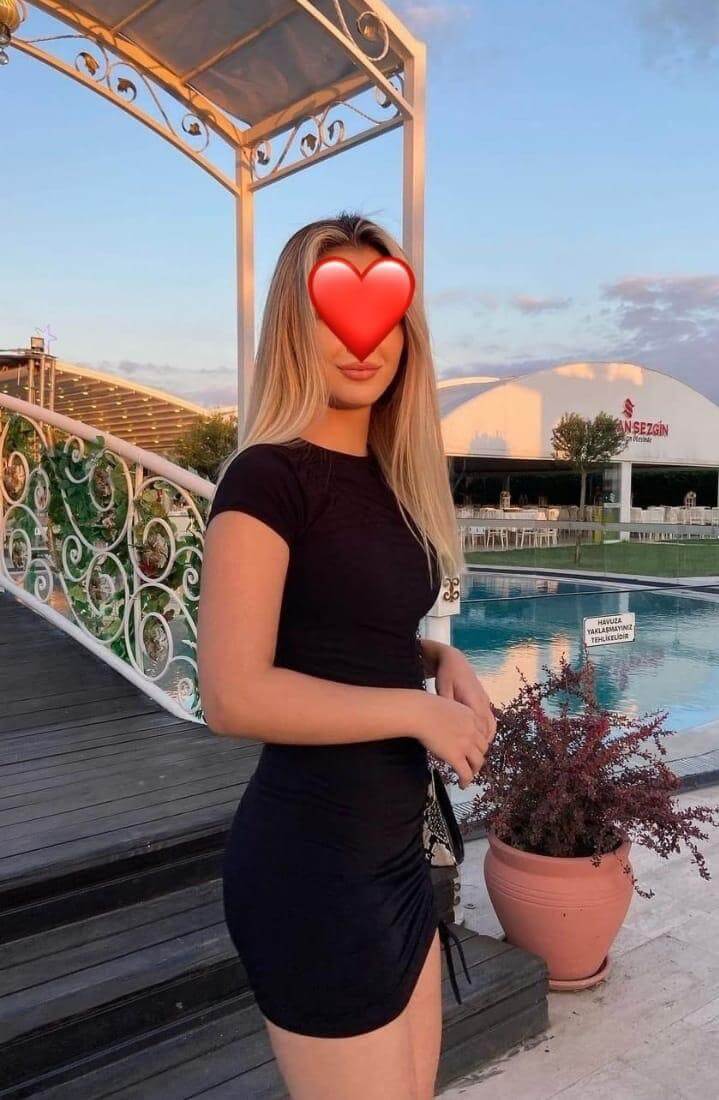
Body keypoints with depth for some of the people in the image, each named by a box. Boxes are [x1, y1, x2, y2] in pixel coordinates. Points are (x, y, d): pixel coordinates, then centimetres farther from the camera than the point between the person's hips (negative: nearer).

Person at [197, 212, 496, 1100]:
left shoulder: (385, 477, 8)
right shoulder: (268, 477, -18)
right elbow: (233, 696, -23)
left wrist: (443, 660, -1)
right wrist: (419, 708, -18)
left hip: (392, 848, 8)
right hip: (313, 859, -8)